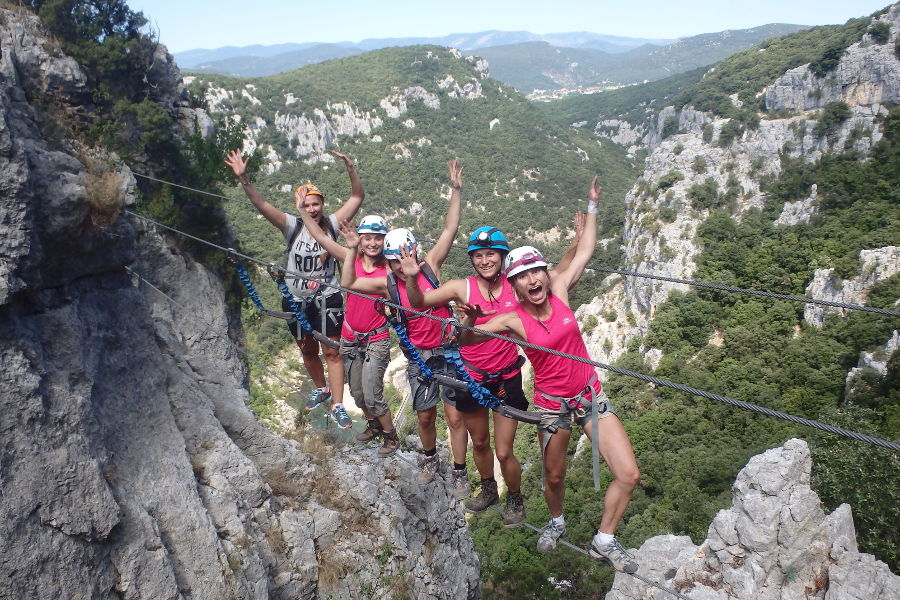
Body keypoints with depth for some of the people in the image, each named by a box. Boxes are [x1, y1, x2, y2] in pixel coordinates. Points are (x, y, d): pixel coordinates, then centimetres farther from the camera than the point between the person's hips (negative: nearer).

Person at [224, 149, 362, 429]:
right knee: (308, 352, 18)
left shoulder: (331, 224, -6)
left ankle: (338, 406, 7)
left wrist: (351, 170, -23)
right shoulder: (292, 226, -8)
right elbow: (261, 204, -17)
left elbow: (357, 197, -7)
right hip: (296, 301, 2)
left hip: (327, 298, -2)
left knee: (332, 352, 0)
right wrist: (243, 178, -30)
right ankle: (322, 388, 43)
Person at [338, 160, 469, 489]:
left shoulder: (430, 267, -8)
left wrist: (456, 190, -17)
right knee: (425, 416, 14)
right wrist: (352, 250, -16)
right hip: (419, 358, 2)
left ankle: (460, 472, 20)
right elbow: (348, 283, -7)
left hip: (449, 352, -2)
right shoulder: (388, 283, -4)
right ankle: (430, 459, 42)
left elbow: (449, 230, -11)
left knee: (455, 417, 2)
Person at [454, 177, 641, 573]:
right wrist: (470, 322, -41)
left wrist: (592, 205, 9)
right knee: (554, 477, 15)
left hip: (590, 395, 3)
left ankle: (604, 541, 18)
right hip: (552, 404, -2)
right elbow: (464, 341, -20)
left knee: (628, 474, -4)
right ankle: (556, 522, 50)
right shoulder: (512, 320, -14)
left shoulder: (558, 290, -5)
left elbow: (584, 251, 5)